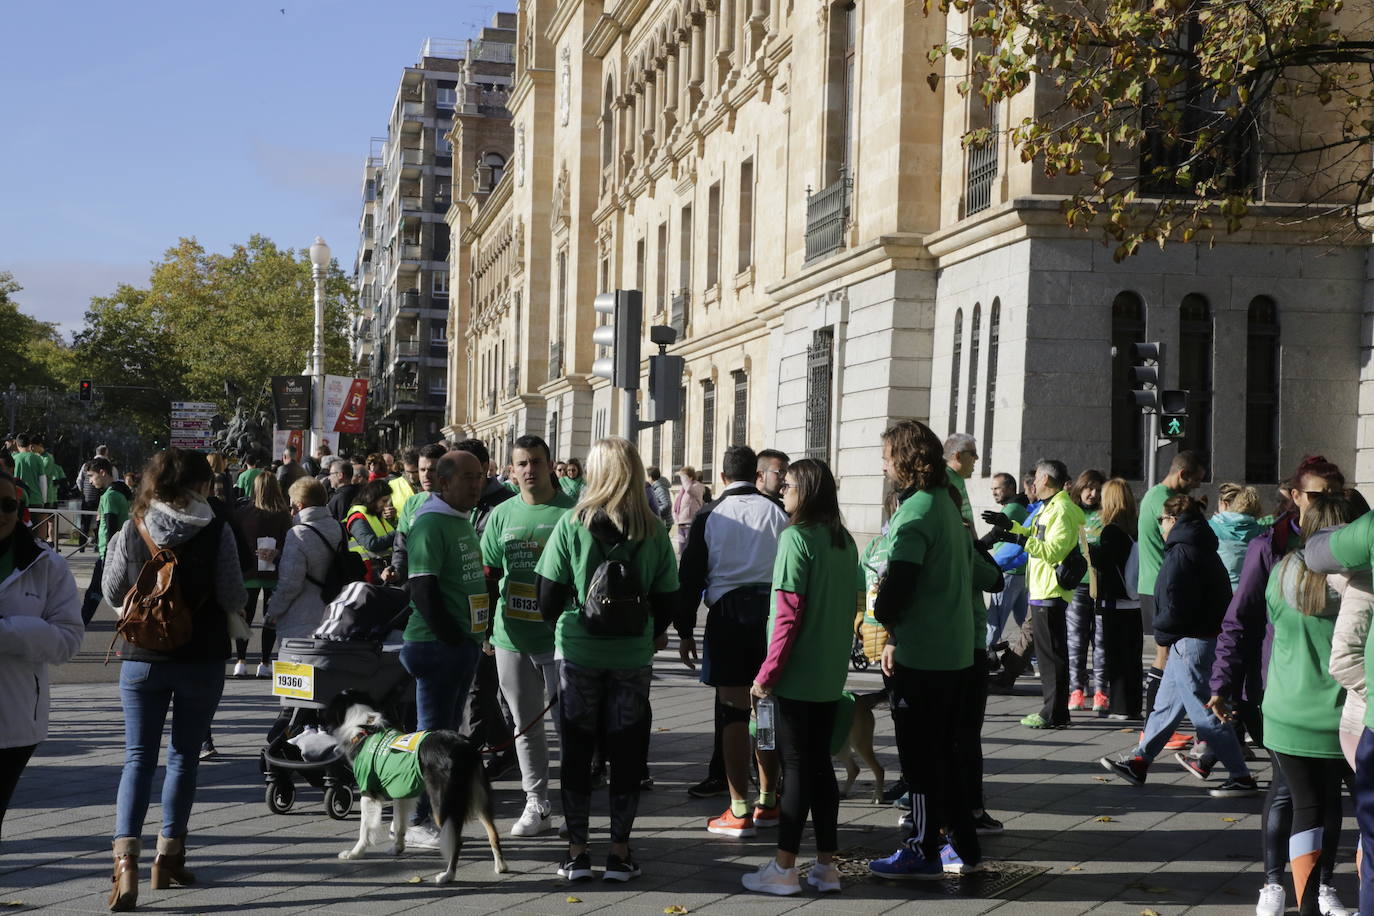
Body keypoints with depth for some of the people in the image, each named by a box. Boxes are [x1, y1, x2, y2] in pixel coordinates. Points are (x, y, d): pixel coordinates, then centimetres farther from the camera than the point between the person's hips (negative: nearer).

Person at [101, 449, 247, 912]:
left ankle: (125, 856, -11)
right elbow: (234, 598, -8)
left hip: (142, 659, 1)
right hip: (202, 660, -1)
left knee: (138, 756, 6)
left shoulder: (131, 531, -5)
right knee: (184, 755, 12)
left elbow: (113, 593, 5)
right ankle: (169, 855, 20)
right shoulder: (216, 532, -11)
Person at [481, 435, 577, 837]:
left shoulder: (572, 513, -4)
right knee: (526, 725, 12)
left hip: (560, 637, -4)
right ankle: (536, 805, 22)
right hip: (512, 637, 4)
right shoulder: (502, 514, 9)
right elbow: (487, 573, 15)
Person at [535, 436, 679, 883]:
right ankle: (619, 852, 13)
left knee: (576, 750, 9)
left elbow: (549, 595, -7)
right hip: (633, 655, 1)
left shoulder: (572, 524, -8)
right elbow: (667, 601, 2)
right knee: (627, 752, 9)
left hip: (578, 650, -1)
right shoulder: (654, 532, -3)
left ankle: (576, 850, 14)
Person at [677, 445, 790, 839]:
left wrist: (685, 630, 5)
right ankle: (768, 802, 21)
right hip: (772, 612, 2)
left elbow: (690, 574, -1)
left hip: (727, 614, -2)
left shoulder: (710, 515, 0)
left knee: (734, 712, 0)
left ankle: (739, 811, 1)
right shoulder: (779, 513, 3)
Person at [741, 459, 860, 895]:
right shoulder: (845, 541, 8)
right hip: (832, 674, 7)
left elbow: (788, 613, -17)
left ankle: (784, 868, 4)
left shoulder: (796, 537, -14)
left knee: (795, 766, -2)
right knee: (820, 762, 12)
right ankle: (826, 864, 15)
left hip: (797, 674, -7)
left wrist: (768, 672, -13)